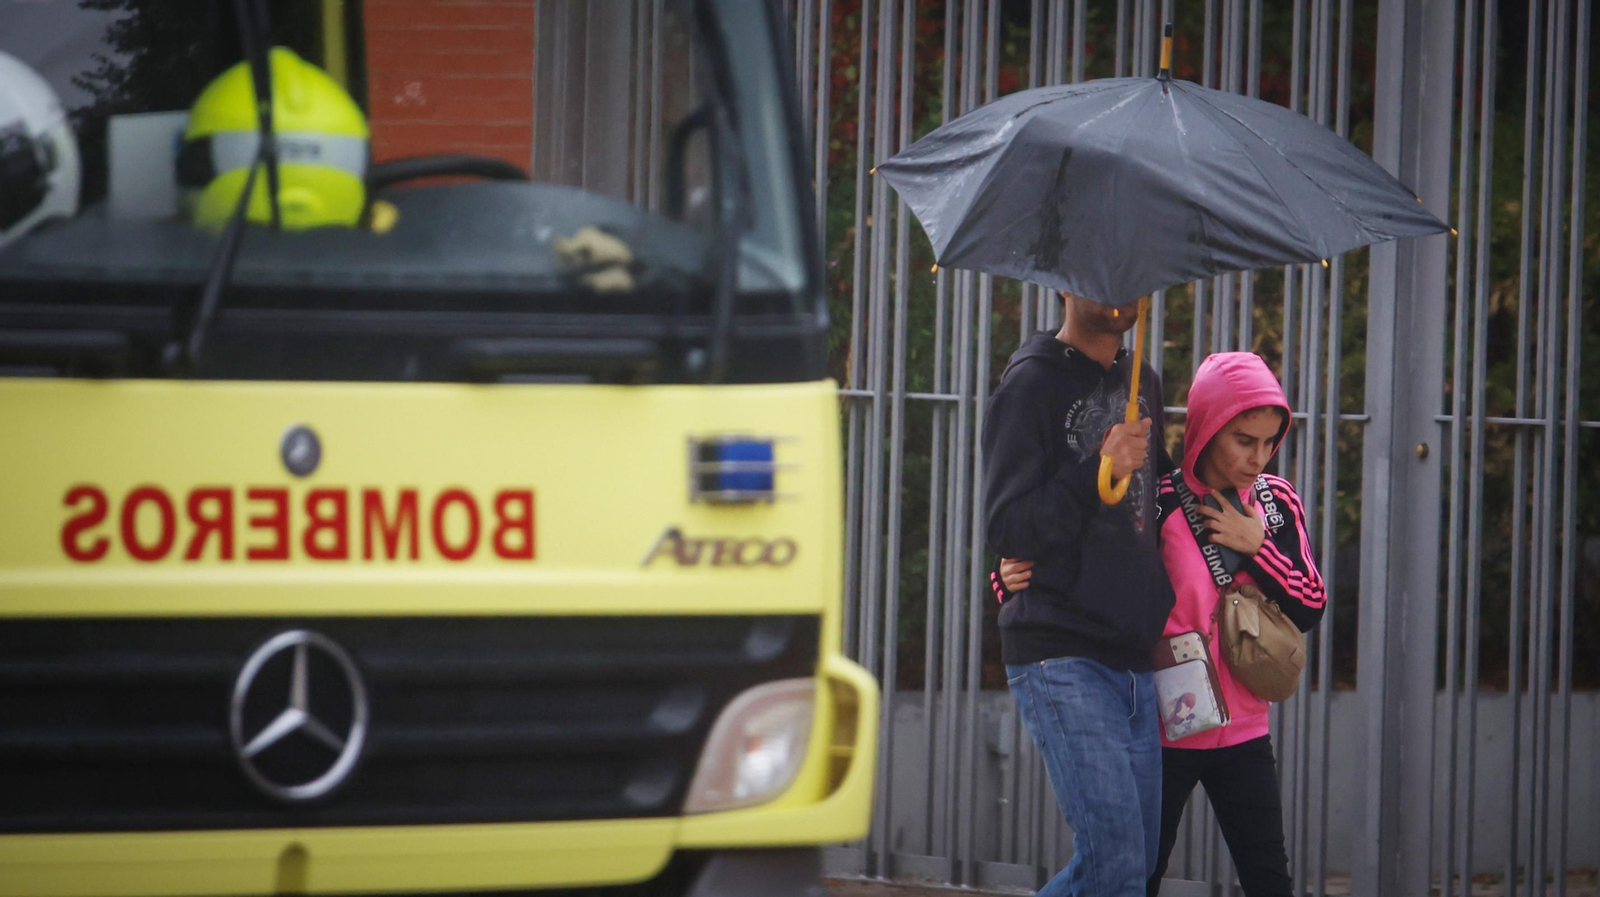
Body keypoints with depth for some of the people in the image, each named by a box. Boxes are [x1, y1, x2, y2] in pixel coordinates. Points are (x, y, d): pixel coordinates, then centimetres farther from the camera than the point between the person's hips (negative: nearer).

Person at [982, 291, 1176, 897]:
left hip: (1134, 659, 8)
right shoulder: (1032, 384, -6)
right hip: (1060, 659, -7)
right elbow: (1005, 528, -12)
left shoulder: (1143, 384, 16)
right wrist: (1098, 471, -21)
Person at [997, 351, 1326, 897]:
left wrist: (1256, 546, -12)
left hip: (1242, 731, 4)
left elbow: (1309, 610, 1)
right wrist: (1014, 579, -29)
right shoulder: (1158, 505, -12)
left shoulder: (1276, 502, 2)